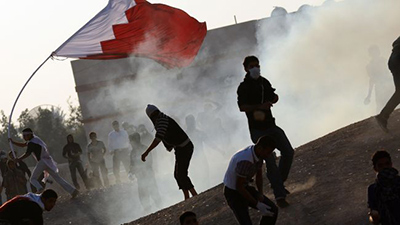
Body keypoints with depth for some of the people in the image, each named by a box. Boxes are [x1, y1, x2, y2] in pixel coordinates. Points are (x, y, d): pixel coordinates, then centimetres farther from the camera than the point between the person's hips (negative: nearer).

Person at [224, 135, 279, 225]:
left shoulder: (258, 152, -9)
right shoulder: (245, 161, -39)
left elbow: (259, 175, 7)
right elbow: (239, 187, -30)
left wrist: (261, 194, -9)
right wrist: (258, 205, -25)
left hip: (245, 188, 8)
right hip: (233, 193, -8)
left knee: (273, 210, 1)